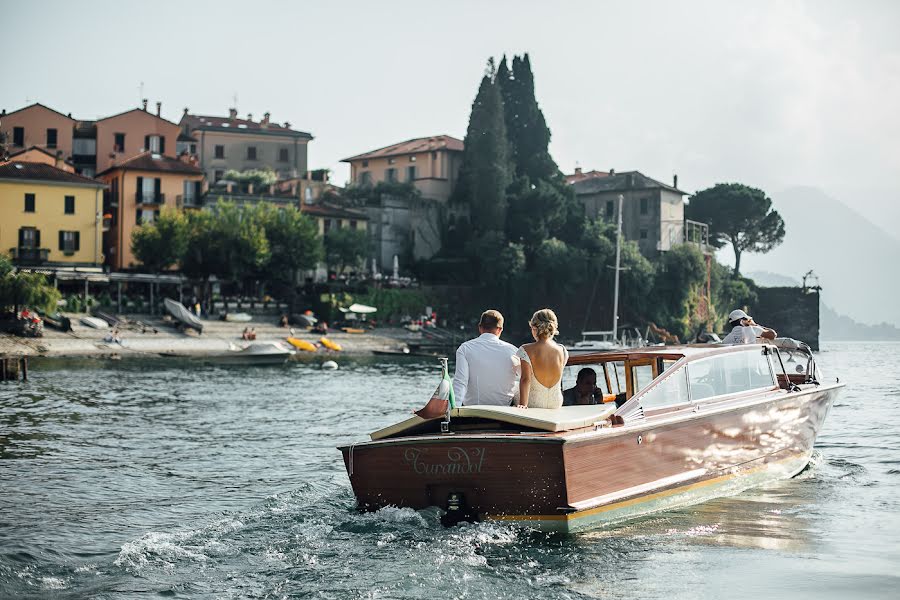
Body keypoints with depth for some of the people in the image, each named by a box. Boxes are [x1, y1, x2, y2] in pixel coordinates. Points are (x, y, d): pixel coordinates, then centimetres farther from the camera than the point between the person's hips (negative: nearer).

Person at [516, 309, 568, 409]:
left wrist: (523, 404, -30)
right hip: (556, 404, 5)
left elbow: (526, 379, -24)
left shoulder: (526, 350, -14)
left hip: (533, 404, -5)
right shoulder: (563, 351, -2)